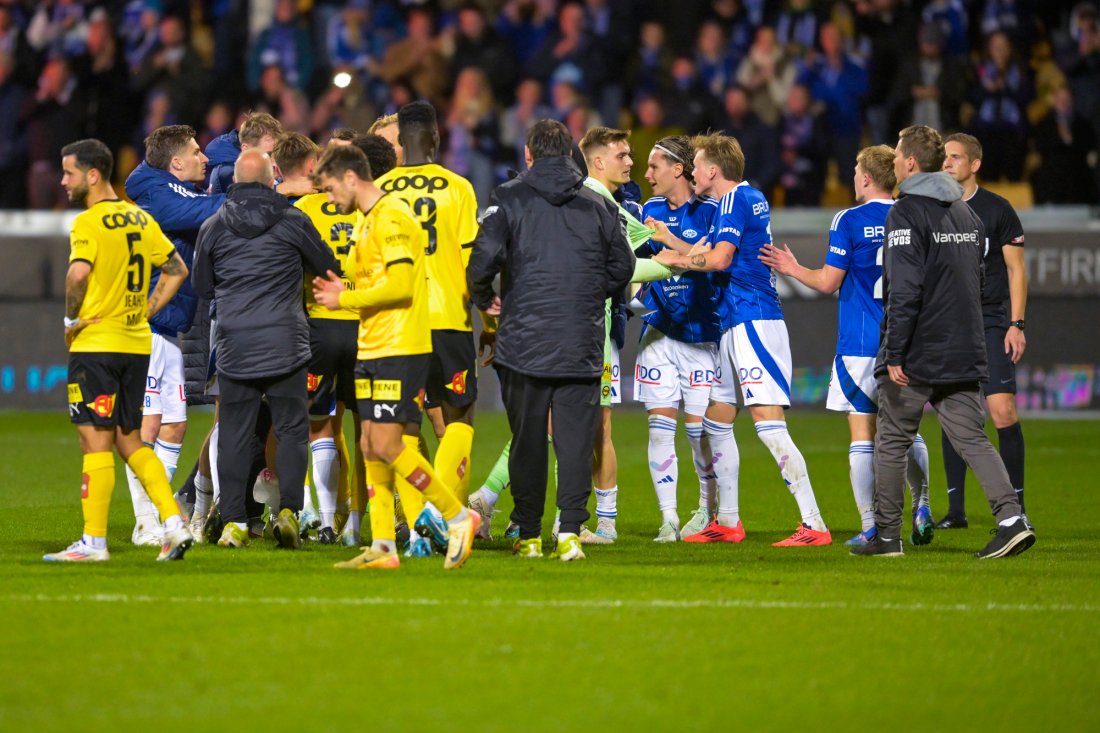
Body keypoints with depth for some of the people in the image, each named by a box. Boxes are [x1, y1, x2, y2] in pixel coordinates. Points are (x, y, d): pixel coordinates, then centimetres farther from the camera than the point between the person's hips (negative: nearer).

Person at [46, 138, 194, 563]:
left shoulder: (89, 223, -12)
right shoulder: (139, 219, 11)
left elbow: (78, 273, -29)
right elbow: (176, 269, 17)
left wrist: (71, 318, -13)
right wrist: (145, 312, 14)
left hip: (96, 342, -7)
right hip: (137, 344, 7)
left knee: (96, 442, -3)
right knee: (129, 441, 15)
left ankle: (94, 542, -2)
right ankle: (174, 523, 6)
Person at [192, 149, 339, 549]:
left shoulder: (213, 227, 4)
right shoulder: (293, 221, -1)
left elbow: (202, 287, 15)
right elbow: (327, 266, 13)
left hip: (234, 347, 1)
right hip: (285, 343, -1)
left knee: (234, 434, 6)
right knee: (291, 429, 5)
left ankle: (233, 520, 2)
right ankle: (288, 509, -8)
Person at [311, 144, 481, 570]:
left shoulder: (391, 218, -13)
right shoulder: (366, 223, 19)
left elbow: (400, 285, -21)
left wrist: (345, 299, -13)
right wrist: (345, 294, 6)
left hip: (399, 349, -10)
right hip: (372, 349, 10)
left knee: (387, 445, -12)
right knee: (371, 448, 6)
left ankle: (458, 518, -2)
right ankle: (382, 548, 7)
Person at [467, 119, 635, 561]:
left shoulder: (510, 199, -2)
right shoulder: (599, 206, 7)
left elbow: (484, 257, -12)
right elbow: (622, 268, 10)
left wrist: (483, 299, 6)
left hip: (523, 342, -1)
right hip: (582, 348, 1)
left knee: (527, 438, 8)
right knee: (575, 439, 2)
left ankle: (528, 534, 12)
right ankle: (570, 531, -9)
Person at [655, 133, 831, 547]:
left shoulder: (736, 200, -10)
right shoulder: (751, 199, 18)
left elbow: (718, 259, -21)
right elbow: (714, 257, 27)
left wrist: (675, 259, -6)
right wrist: (669, 240, 31)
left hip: (753, 322, -11)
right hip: (739, 323, 11)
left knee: (768, 423, -16)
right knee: (716, 420, 17)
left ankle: (814, 525, -20)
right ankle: (727, 522, 24)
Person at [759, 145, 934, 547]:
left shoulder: (849, 221, -7)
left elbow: (828, 282, -6)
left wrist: (793, 269, 11)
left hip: (861, 344, -4)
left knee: (862, 434, 0)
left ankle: (871, 527, -3)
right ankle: (921, 506, 0)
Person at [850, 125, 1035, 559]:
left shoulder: (907, 213, -12)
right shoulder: (967, 213, 13)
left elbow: (904, 290, -19)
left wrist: (894, 354, -18)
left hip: (914, 359, -6)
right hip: (963, 354, 6)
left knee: (892, 442, 7)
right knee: (972, 439, 3)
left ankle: (887, 536, 12)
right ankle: (1010, 518, -14)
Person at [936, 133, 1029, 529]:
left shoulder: (997, 210, 0)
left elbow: (1016, 269, 1)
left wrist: (1016, 324, -7)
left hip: (989, 325, -3)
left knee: (1003, 413, -11)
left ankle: (1015, 505, -4)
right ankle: (956, 508, 7)